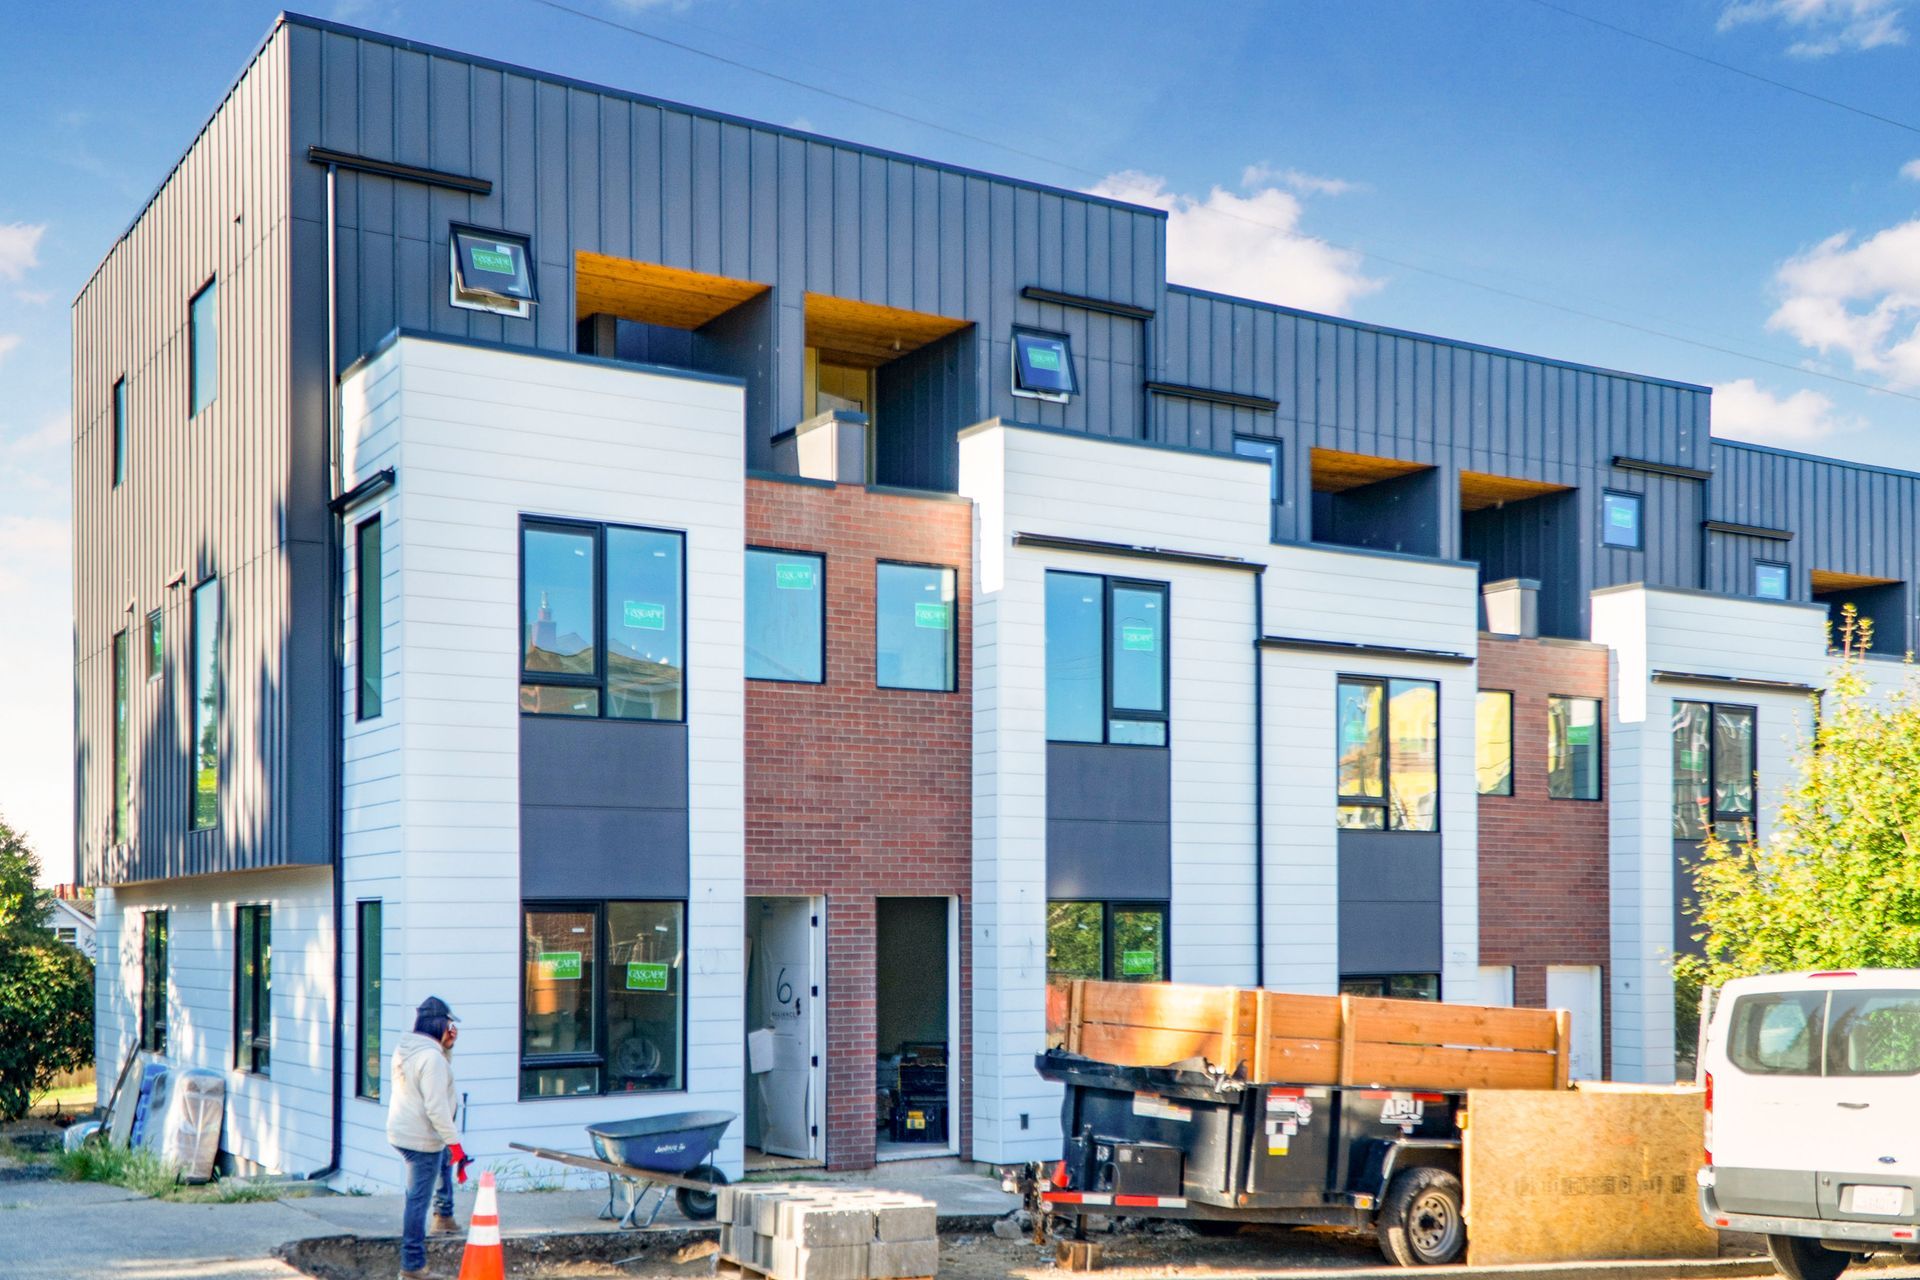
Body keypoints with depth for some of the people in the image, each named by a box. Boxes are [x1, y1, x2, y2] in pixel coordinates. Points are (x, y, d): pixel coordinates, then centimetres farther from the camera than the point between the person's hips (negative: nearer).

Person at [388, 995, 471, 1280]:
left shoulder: (404, 1048, 6)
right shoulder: (431, 1056, -23)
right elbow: (436, 1107, -26)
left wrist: (447, 1046, 10)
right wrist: (454, 1142, -22)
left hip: (398, 1132, 10)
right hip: (421, 1139, -10)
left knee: (444, 1158, 34)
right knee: (418, 1200, -4)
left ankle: (443, 1218, 41)